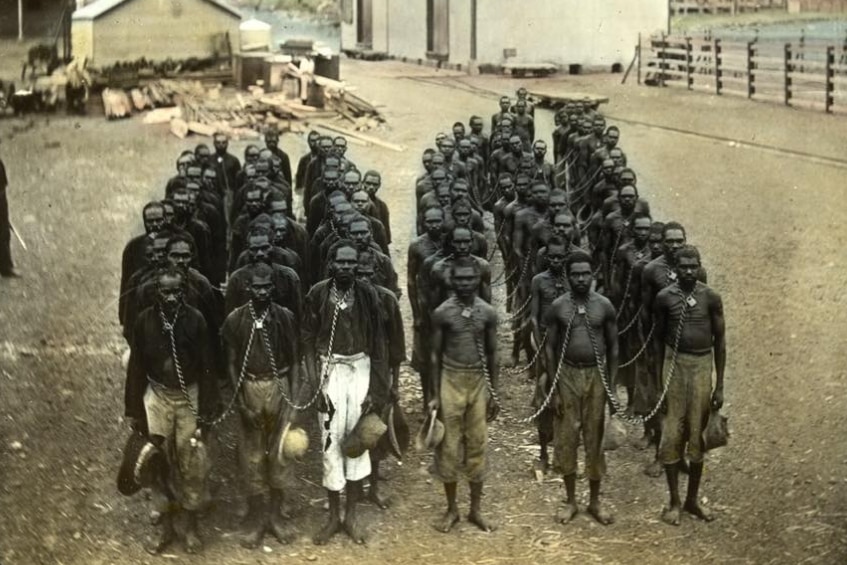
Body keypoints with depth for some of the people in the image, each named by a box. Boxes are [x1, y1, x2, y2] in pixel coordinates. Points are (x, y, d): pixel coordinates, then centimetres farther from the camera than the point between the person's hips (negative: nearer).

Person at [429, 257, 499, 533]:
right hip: (451, 381, -2)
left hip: (479, 382, 2)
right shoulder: (442, 312, -5)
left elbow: (492, 354, 6)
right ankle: (451, 509, 16)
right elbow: (436, 355, -1)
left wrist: (494, 393, 4)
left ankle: (475, 509, 18)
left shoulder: (488, 312, 0)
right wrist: (434, 395, -4)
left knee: (477, 445, 7)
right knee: (449, 446, 3)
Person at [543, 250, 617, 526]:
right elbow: (550, 347, -1)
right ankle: (570, 500, 18)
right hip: (567, 375, 0)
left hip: (596, 376, 0)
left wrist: (612, 385, -1)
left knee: (595, 438, 6)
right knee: (566, 437, 5)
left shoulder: (604, 305, -2)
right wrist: (553, 387, -5)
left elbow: (613, 346, 3)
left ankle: (595, 501, 19)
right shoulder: (558, 306, -4)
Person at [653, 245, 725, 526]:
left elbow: (720, 340, 3)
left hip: (702, 366, 1)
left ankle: (693, 499, 21)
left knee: (698, 435, 7)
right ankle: (674, 501, 12)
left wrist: (720, 385, 1)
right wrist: (658, 380, 3)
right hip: (675, 364, -1)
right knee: (671, 434, 0)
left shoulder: (711, 297, -3)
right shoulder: (665, 297, -3)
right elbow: (658, 338, 5)